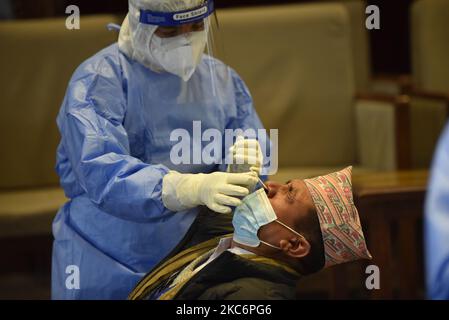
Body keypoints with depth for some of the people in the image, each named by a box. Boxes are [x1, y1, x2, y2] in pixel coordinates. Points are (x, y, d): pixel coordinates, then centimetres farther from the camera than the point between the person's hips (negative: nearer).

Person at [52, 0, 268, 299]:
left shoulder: (222, 79, 5)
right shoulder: (99, 81, -13)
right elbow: (102, 173, -28)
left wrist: (246, 161, -27)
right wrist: (194, 187, -42)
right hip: (107, 267, -4)